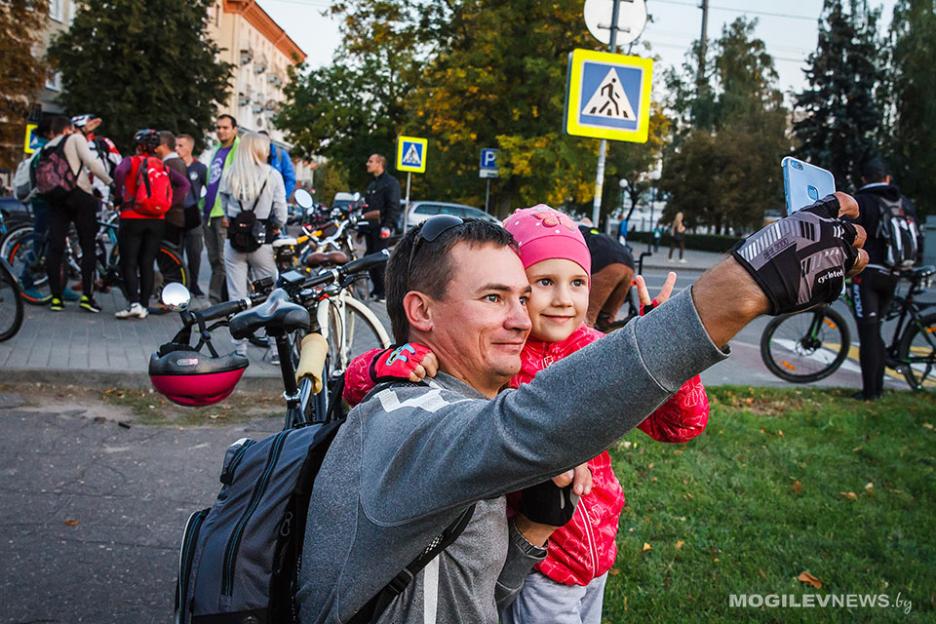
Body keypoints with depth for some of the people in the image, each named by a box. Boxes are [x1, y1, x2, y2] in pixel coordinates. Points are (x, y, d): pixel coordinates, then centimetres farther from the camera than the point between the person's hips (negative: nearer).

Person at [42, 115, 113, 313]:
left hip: (55, 199, 5)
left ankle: (56, 297, 2)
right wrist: (111, 182, -1)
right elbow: (91, 163, -7)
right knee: (88, 247, 0)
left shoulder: (46, 149, 23)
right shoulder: (75, 138, 7)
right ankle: (87, 296, -7)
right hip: (79, 194, -5)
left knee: (55, 248, 3)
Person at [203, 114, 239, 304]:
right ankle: (214, 300, 19)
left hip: (225, 215, -9)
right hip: (210, 213, 9)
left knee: (224, 261, -7)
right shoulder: (216, 152, 20)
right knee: (214, 260, 13)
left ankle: (219, 299, -3)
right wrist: (204, 210, 21)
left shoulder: (239, 151, -8)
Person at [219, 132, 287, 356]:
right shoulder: (272, 175, -6)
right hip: (262, 241, -2)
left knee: (237, 297, 7)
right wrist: (276, 227, 13)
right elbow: (280, 211, -5)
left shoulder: (229, 175, 1)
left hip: (235, 239, 2)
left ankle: (240, 349, 11)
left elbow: (224, 205, 7)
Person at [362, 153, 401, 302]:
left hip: (382, 227, -9)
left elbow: (393, 206, -13)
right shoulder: (372, 184, 24)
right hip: (370, 227, 9)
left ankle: (385, 292, -7)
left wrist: (387, 225, -20)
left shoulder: (391, 182, -5)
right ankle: (377, 290, 14)